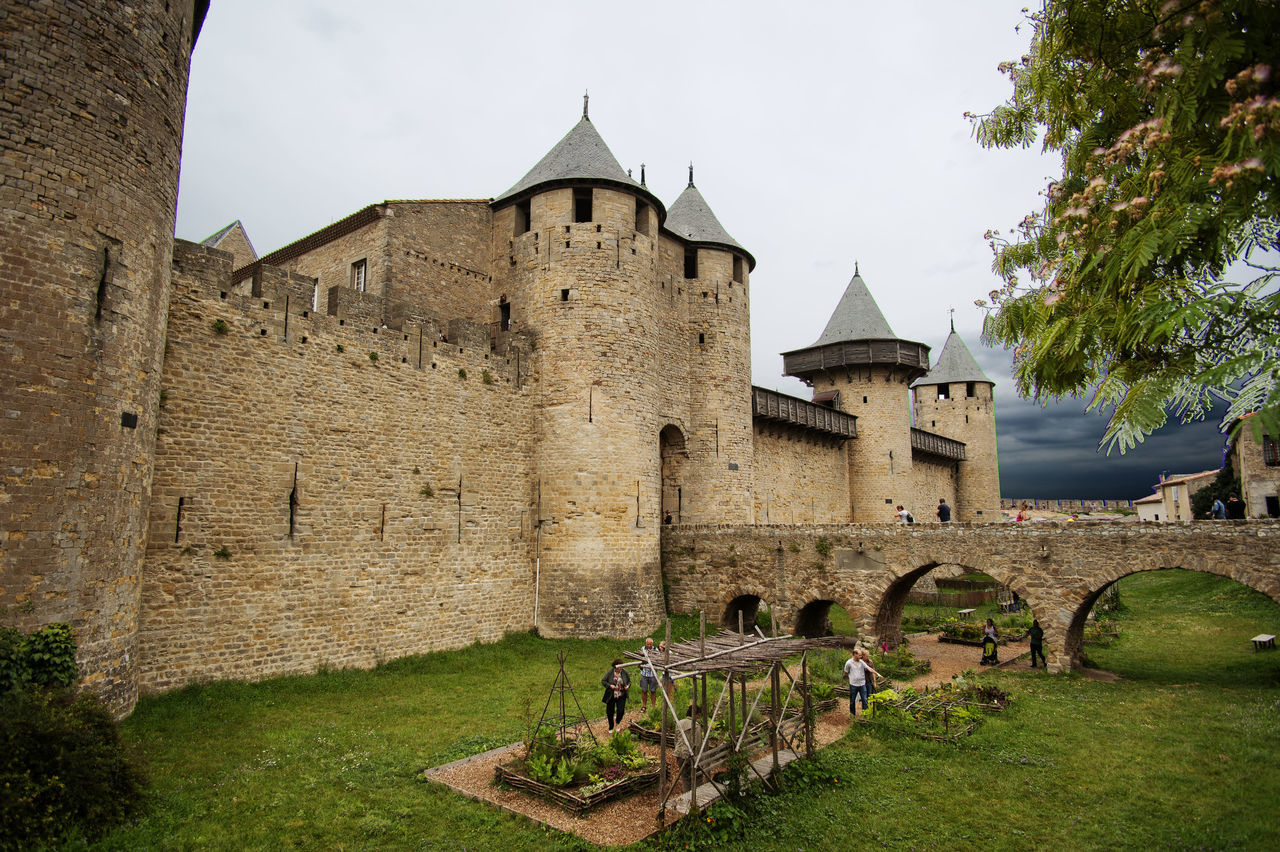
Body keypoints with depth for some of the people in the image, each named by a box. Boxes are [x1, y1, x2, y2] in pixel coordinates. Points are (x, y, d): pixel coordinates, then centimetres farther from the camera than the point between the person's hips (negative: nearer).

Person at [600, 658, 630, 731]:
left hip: (621, 696, 0)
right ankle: (611, 728, 33)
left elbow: (629, 681, 9)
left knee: (621, 711, -8)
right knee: (610, 712, 9)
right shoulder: (610, 672, -12)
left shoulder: (624, 672, -6)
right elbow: (603, 681, -6)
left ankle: (617, 723, 26)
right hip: (611, 696, 0)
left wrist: (628, 686, -13)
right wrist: (610, 685, -21)